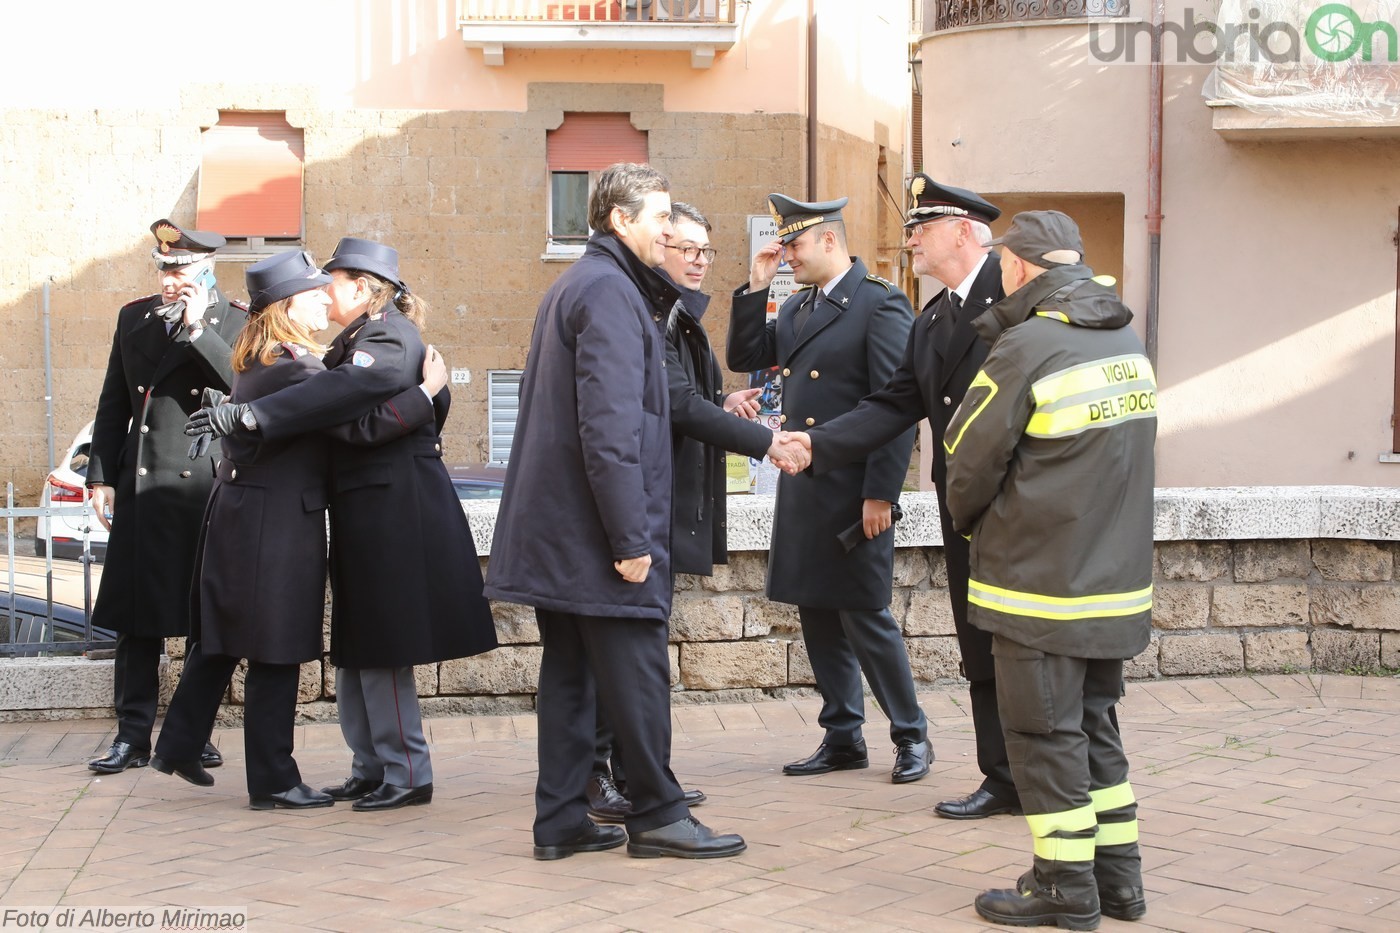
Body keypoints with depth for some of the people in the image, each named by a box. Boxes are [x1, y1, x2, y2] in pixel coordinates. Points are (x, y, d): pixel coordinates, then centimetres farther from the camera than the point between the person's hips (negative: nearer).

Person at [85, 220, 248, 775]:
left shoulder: (239, 324, 0)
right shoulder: (134, 317, 12)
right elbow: (113, 405, 14)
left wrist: (196, 328, -18)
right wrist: (101, 476, 8)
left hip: (207, 486, -3)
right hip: (140, 487, 3)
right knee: (136, 615, 4)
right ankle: (133, 735, 12)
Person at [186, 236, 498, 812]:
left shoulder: (388, 337, -14)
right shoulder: (363, 339, 18)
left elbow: (346, 389, -33)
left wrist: (250, 414, -38)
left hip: (391, 514, -10)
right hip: (369, 511, 10)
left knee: (381, 655, -5)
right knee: (356, 653, 13)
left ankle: (408, 775, 4)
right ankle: (371, 770, 21)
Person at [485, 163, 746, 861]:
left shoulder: (569, 286, 18)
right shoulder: (611, 290, -14)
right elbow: (611, 427, -21)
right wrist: (630, 537, -20)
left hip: (556, 527, 10)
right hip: (597, 528, -10)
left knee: (570, 668, 12)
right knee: (637, 668, -1)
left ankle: (560, 820, 16)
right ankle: (657, 816, 7)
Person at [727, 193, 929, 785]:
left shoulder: (880, 305, -11)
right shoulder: (798, 308, 14)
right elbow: (744, 358, 14)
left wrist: (881, 495, -18)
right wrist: (756, 288, 2)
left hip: (853, 494, -8)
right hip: (803, 492, 8)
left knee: (865, 616, -1)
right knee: (818, 617, 11)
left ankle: (911, 736, 14)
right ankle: (842, 738, 22)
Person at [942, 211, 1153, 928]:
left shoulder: (1026, 347, -16)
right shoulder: (1126, 340, 7)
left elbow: (968, 460, -10)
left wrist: (967, 521, 9)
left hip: (1042, 582, -7)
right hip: (1116, 578, 8)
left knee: (1045, 734, 3)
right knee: (1093, 726, 17)